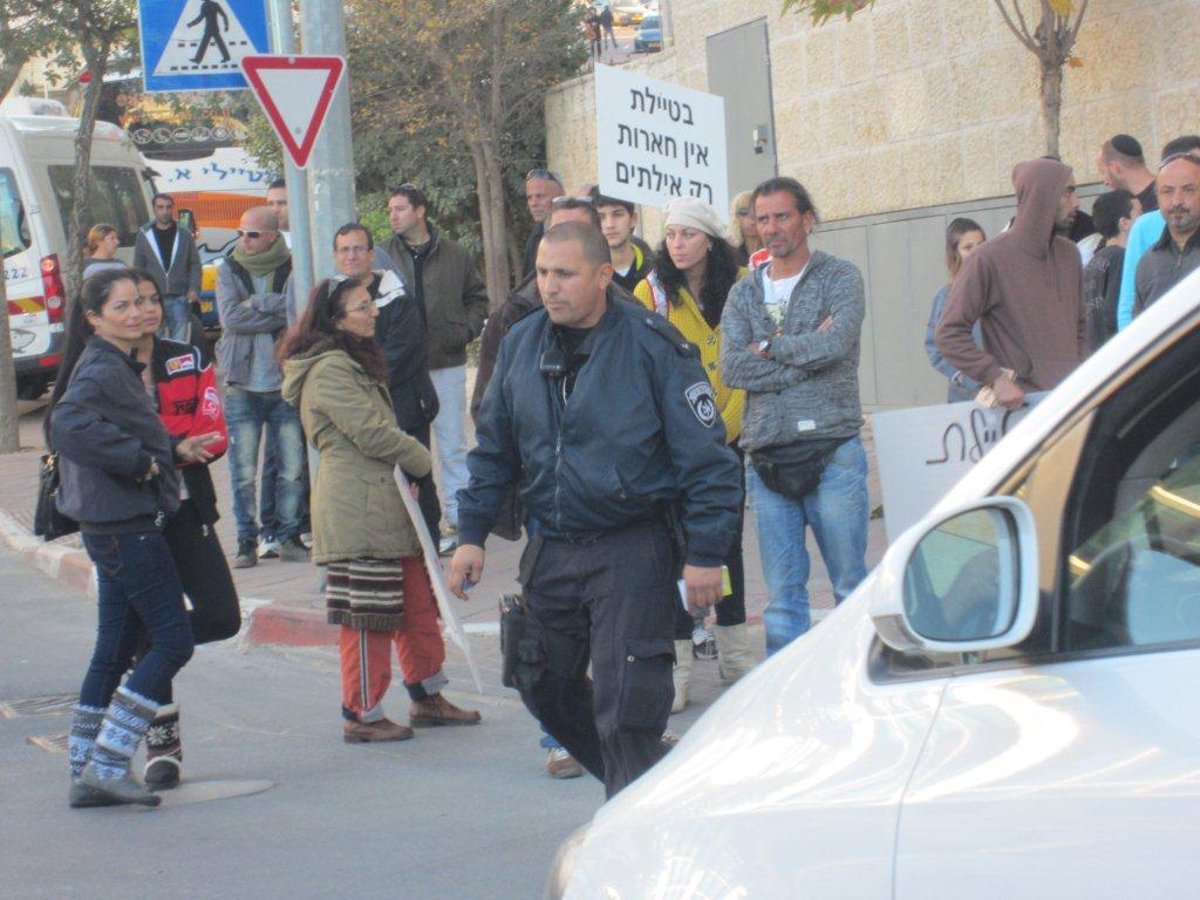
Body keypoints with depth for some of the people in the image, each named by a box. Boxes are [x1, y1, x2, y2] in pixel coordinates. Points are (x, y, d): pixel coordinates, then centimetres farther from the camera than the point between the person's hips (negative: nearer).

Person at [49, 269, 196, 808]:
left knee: (114, 651, 11)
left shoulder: (117, 366, 16)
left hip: (114, 526, 10)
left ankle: (86, 774, 15)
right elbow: (69, 425, -32)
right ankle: (107, 762, -9)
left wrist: (172, 452, 11)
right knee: (174, 641, -8)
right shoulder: (100, 369, -15)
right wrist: (139, 460, -24)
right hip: (125, 526, -10)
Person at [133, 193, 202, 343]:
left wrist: (194, 289, -5)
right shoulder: (144, 235, 7)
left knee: (179, 341, 0)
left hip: (180, 298, 0)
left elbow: (195, 265, 8)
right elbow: (138, 267, 8)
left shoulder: (184, 235, 8)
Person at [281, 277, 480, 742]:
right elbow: (371, 433, -19)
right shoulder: (328, 370, -15)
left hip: (386, 503, 11)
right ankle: (362, 716, 3)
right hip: (355, 510, -11)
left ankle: (427, 698, 24)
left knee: (417, 601, 14)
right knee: (367, 615, -4)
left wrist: (406, 472, 10)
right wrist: (421, 461, -4)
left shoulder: (357, 363, 19)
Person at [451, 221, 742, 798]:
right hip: (550, 549, 6)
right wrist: (471, 534, 11)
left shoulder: (652, 348, -12)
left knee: (625, 705, -9)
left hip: (633, 550, -6)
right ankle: (636, 784, 35)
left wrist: (705, 554, -13)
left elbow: (706, 458, -10)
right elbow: (493, 448, 17)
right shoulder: (520, 345, 6)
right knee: (545, 686, 14)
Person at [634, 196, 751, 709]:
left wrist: (728, 424, -8)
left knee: (729, 539, 12)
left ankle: (734, 656, 24)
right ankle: (677, 666, -2)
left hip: (728, 434, 3)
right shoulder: (652, 292, -7)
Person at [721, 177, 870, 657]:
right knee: (782, 592, 5)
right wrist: (807, 354, -9)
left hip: (831, 452, -3)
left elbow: (838, 342, -16)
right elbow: (732, 367, -3)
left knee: (851, 582, 2)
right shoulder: (743, 293, 12)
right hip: (767, 457, 3)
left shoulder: (839, 277, 2)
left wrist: (769, 349, -5)